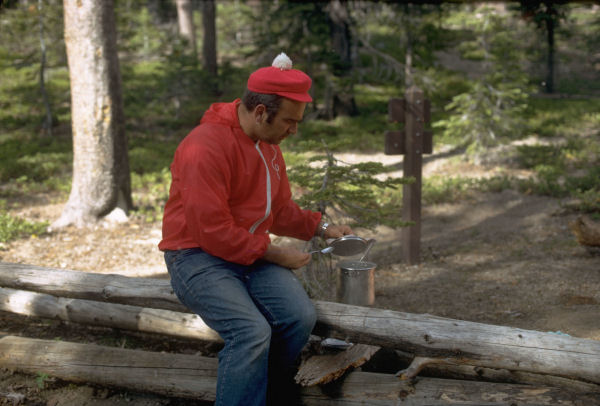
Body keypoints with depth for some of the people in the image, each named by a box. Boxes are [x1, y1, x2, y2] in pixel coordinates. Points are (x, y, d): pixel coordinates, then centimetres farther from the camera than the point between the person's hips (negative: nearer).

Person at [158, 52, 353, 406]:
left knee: (302, 316, -16)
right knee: (253, 331, -29)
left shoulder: (269, 144, 9)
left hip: (253, 253, 8)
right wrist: (275, 254, -16)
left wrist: (322, 228, 6)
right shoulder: (206, 147, -20)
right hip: (198, 256, -7)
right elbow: (213, 232, -22)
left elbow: (281, 209, 22)